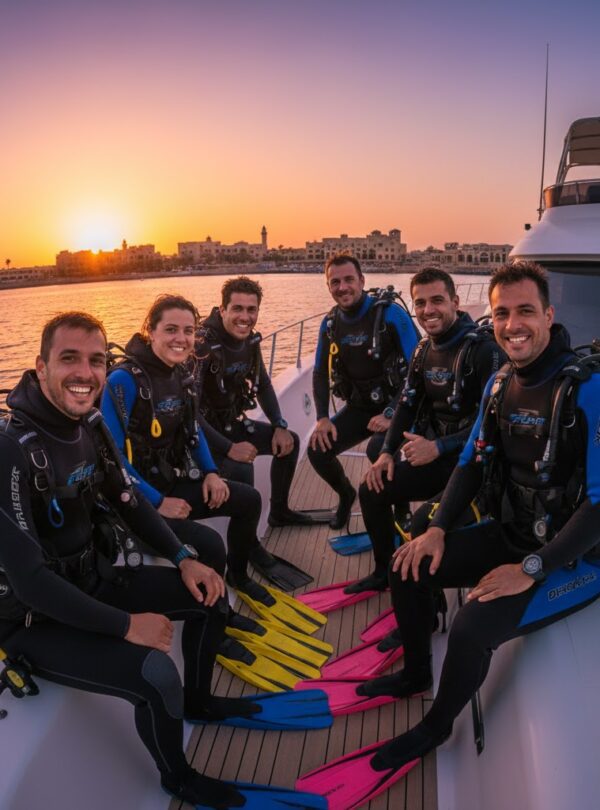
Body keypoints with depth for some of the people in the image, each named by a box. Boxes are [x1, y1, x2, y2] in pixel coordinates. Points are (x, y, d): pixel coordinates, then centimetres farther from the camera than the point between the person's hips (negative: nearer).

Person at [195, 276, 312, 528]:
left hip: (232, 424, 8)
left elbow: (263, 386, 13)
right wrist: (229, 448, -33)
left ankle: (279, 511, 27)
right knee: (241, 469, -32)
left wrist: (280, 426, 0)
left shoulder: (250, 339, -1)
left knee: (289, 441, 9)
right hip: (202, 431, -8)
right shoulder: (203, 344, -26)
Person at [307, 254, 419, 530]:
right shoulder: (330, 323, 1)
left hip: (395, 404, -5)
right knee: (318, 451, -11)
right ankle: (346, 494, 22)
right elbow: (320, 373, 8)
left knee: (378, 450, -33)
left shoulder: (390, 314, -16)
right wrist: (322, 418, -5)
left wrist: (391, 414, -24)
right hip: (359, 406, 5)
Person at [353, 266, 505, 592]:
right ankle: (384, 572, 22)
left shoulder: (484, 348, -17)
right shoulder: (424, 349, 8)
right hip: (433, 451, 8)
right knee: (372, 490, 3)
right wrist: (387, 452, -5)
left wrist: (439, 447, -27)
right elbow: (407, 405, 9)